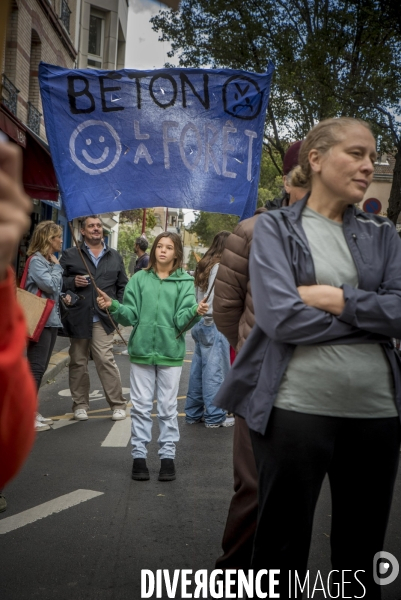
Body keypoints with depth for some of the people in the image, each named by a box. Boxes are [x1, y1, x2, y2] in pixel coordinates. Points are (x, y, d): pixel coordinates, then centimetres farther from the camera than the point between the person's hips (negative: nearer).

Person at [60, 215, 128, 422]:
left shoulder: (114, 256, 14)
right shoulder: (70, 255, 6)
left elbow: (123, 286, 17)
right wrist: (72, 282, -13)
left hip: (103, 318, 0)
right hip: (78, 317, 0)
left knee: (105, 359, -9)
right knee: (78, 362, 7)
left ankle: (118, 404, -1)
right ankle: (80, 404, 18)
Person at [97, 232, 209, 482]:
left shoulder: (184, 282, 2)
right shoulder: (140, 279, 6)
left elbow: (182, 319, -7)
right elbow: (131, 315, 0)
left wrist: (195, 311, -26)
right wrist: (114, 305, -17)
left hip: (170, 352, -1)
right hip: (142, 349, 1)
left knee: (168, 407, 7)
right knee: (141, 406, 7)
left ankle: (168, 455, 17)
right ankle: (139, 454, 17)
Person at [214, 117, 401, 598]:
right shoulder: (275, 228, 1)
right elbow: (281, 317, -14)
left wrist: (337, 299, -13)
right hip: (295, 407, -3)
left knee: (362, 551, 16)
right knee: (282, 546, 9)